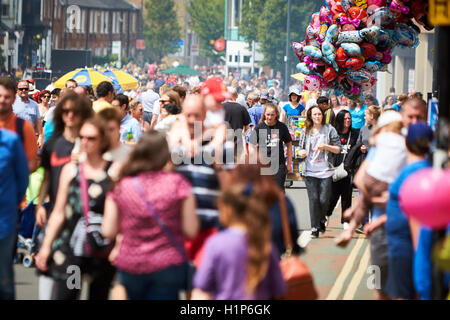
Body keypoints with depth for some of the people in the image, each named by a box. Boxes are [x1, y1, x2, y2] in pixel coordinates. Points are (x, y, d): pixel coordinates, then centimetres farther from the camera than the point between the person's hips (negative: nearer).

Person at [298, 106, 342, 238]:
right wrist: (302, 152, -2)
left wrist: (325, 146, -12)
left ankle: (322, 219, 24)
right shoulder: (306, 131, 12)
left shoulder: (329, 130, 4)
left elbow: (338, 149, 4)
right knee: (313, 199, -4)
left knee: (324, 200, -5)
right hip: (310, 170, 2)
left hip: (325, 170, -2)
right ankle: (315, 227, 2)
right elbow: (301, 147, 21)